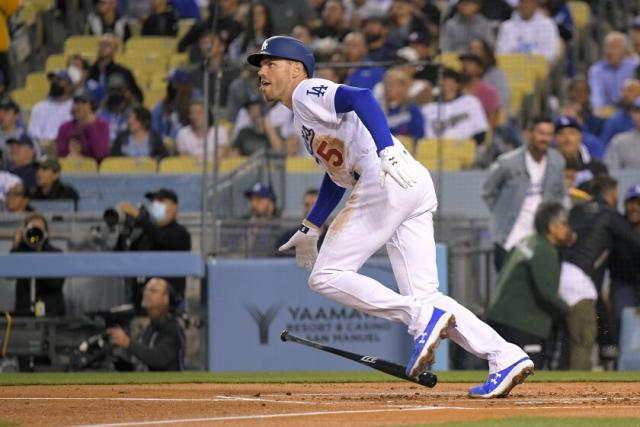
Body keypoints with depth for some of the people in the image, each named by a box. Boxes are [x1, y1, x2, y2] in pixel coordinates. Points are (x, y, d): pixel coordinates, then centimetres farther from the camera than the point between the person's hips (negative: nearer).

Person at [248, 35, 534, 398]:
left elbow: (360, 98, -15)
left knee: (327, 276, -7)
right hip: (415, 190, 9)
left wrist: (387, 151, -29)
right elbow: (337, 172, 39)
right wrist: (310, 229, 38)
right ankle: (506, 358, -10)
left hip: (390, 179, -9)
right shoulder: (306, 121, 32)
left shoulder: (307, 92, 3)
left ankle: (424, 317, -19)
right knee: (424, 297, 2)